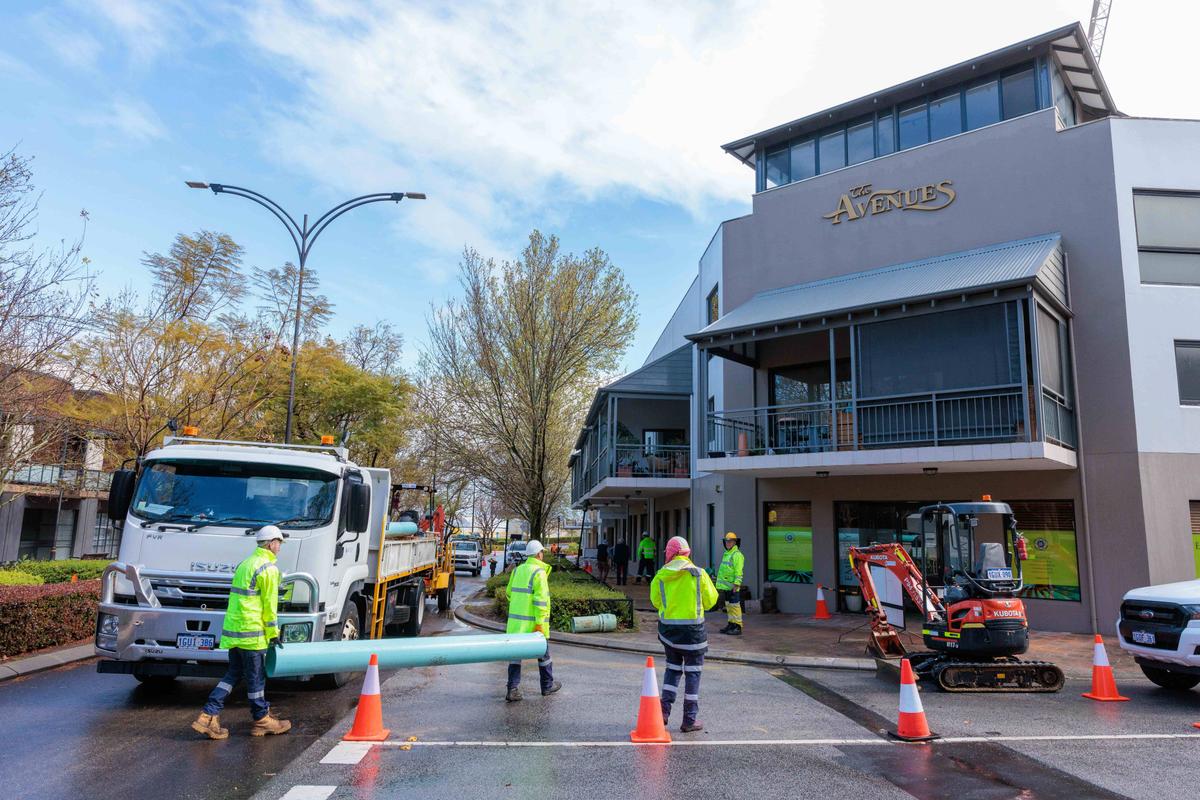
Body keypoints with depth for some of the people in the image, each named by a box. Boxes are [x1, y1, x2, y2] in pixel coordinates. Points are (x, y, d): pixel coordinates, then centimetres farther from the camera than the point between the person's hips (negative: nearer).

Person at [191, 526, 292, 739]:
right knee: (256, 677, 3)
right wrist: (274, 633, -5)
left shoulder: (246, 564, 16)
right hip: (251, 631, -9)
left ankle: (208, 716, 9)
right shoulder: (268, 568, -13)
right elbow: (269, 605, -13)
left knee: (233, 674, 16)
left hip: (233, 629, 9)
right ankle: (262, 721, 15)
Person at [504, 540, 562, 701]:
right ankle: (547, 686, 26)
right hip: (533, 623, -5)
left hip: (516, 621, 6)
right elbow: (541, 599, -20)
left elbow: (510, 593, 15)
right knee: (543, 654, 12)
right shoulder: (539, 572, -14)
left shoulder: (517, 570, 7)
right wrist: (540, 622, -19)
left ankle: (513, 689, 1)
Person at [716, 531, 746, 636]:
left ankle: (737, 627, -4)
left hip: (732, 586, -9)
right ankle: (731, 625, 21)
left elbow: (738, 571, -18)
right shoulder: (726, 554, 18)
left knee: (734, 606, -7)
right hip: (725, 586, 9)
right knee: (728, 606, 13)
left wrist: (736, 584, -23)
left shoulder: (737, 555, -11)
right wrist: (721, 584, 21)